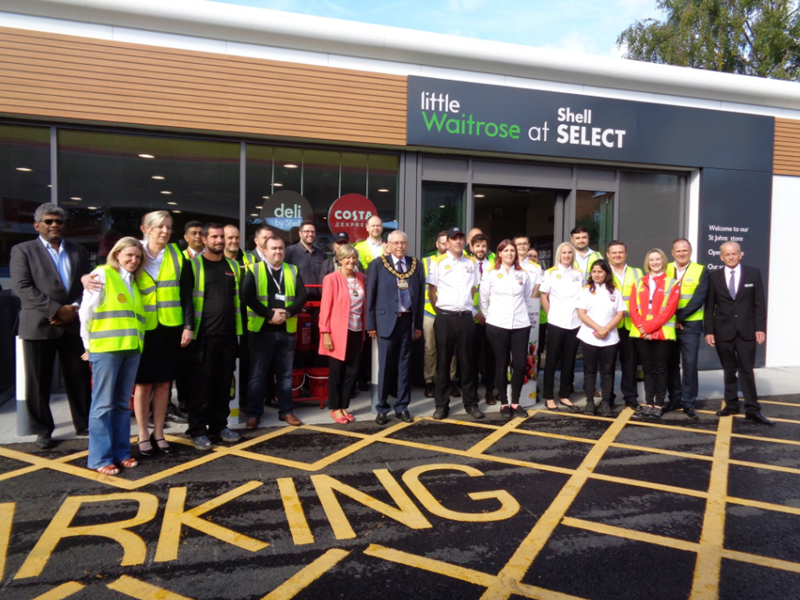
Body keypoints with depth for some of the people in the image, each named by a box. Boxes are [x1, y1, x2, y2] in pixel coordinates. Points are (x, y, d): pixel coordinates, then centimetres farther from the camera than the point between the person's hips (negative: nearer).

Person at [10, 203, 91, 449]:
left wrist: (75, 308, -8)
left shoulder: (79, 251, 14)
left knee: (79, 379, 7)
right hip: (39, 326, -2)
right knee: (38, 382, 5)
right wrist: (57, 310, -14)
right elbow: (22, 287, -7)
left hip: (73, 324, 3)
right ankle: (43, 430, 18)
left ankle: (84, 424, 19)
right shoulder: (22, 250, 4)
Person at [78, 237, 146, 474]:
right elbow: (86, 311, -5)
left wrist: (136, 341, 10)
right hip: (105, 348, -6)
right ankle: (100, 458, 5)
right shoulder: (102, 274, -2)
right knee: (103, 404, -2)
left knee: (123, 403, 11)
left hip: (131, 348, 6)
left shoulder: (133, 282, 18)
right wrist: (89, 345, -2)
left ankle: (121, 452, 18)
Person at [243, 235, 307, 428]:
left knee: (285, 373, 10)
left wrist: (287, 312, -15)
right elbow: (247, 296, -11)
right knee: (258, 374, 3)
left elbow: (302, 296, 0)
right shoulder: (254, 270, 1)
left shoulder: (293, 271, 9)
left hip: (287, 330, 3)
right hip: (261, 329, -2)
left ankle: (285, 411, 21)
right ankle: (254, 413, 13)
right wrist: (270, 314, -17)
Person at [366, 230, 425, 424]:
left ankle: (402, 407, 19)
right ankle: (382, 409, 13)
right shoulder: (377, 265, 0)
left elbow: (420, 295, 9)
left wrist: (418, 324, 5)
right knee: (385, 366, 1)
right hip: (387, 320, -3)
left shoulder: (415, 265, 9)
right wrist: (371, 324, -5)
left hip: (407, 320, 3)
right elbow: (371, 295, -1)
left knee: (405, 365, 8)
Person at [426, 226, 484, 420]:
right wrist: (440, 312, 2)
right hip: (445, 317, -2)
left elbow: (473, 289, 16)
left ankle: (470, 402, 19)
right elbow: (431, 291, 2)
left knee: (466, 361, 9)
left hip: (466, 317, 2)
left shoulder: (471, 263, 9)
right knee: (443, 362, 4)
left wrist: (473, 310, 9)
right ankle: (442, 404, 13)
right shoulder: (438, 262, -1)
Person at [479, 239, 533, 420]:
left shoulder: (523, 274, 8)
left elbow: (528, 296, 17)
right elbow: (483, 299, 5)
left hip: (521, 325, 2)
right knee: (501, 365, 5)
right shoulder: (490, 274, 1)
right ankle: (504, 404, 15)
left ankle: (515, 403, 16)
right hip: (497, 325, -2)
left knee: (520, 364, 0)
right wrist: (489, 316, 10)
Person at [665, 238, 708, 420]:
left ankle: (688, 402, 4)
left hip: (690, 324, -3)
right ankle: (675, 398, 19)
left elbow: (699, 298, -10)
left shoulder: (701, 271, 0)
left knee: (689, 363, -4)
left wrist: (679, 316, -16)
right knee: (671, 363, 8)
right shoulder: (665, 270, 8)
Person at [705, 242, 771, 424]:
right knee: (729, 370, 9)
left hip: (747, 330, -1)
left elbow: (759, 303, 1)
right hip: (723, 330, 1)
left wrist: (760, 328, -6)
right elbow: (709, 306, 3)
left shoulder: (753, 273, 3)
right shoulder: (714, 276, 4)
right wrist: (708, 331, -3)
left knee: (746, 370, -1)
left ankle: (752, 409, 5)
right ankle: (731, 404, 19)